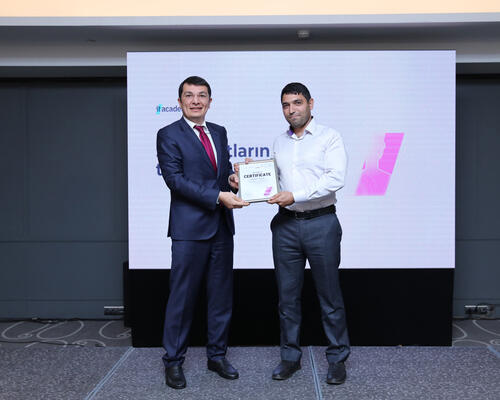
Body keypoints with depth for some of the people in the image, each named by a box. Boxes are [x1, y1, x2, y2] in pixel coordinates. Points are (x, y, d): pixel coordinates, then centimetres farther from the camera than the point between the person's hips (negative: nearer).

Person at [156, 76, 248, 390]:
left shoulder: (219, 132, 15)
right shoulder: (169, 135, -4)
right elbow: (175, 179, -14)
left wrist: (232, 179, -4)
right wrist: (218, 196, -20)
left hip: (221, 226, 6)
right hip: (190, 227, -6)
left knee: (222, 294, 12)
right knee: (183, 297, 1)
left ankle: (217, 355, 26)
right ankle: (174, 361, 16)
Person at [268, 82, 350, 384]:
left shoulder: (329, 137, 0)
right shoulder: (279, 143, 15)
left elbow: (336, 178, -13)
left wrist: (295, 196, -18)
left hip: (321, 223, -4)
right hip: (286, 224, 5)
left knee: (330, 296, 3)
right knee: (288, 295, 9)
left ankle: (337, 359, 16)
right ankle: (290, 357, 22)